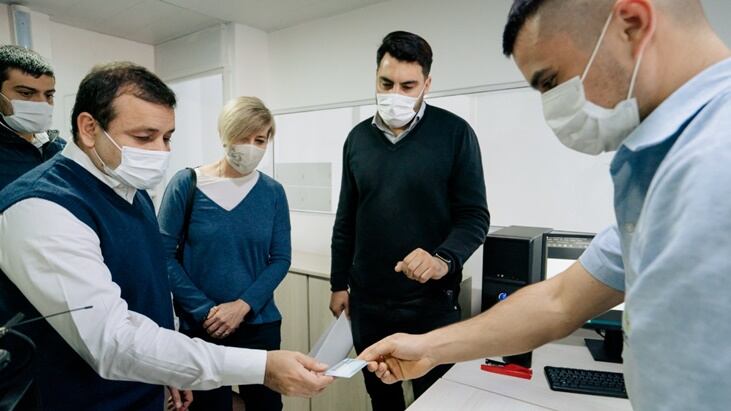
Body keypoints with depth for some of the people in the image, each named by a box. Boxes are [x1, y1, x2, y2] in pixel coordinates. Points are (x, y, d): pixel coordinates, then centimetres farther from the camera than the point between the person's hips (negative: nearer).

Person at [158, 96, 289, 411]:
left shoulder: (273, 192, -2)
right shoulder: (186, 184, -8)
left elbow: (280, 259, -2)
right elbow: (165, 255, -7)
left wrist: (243, 305, -13)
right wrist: (204, 310, -12)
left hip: (260, 325, 2)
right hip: (200, 326, -1)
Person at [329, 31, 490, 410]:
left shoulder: (455, 133, -8)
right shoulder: (358, 138, 4)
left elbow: (474, 216, -8)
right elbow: (346, 220, 8)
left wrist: (444, 259, -27)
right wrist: (339, 283, 9)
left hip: (431, 300, -3)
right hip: (367, 301, 4)